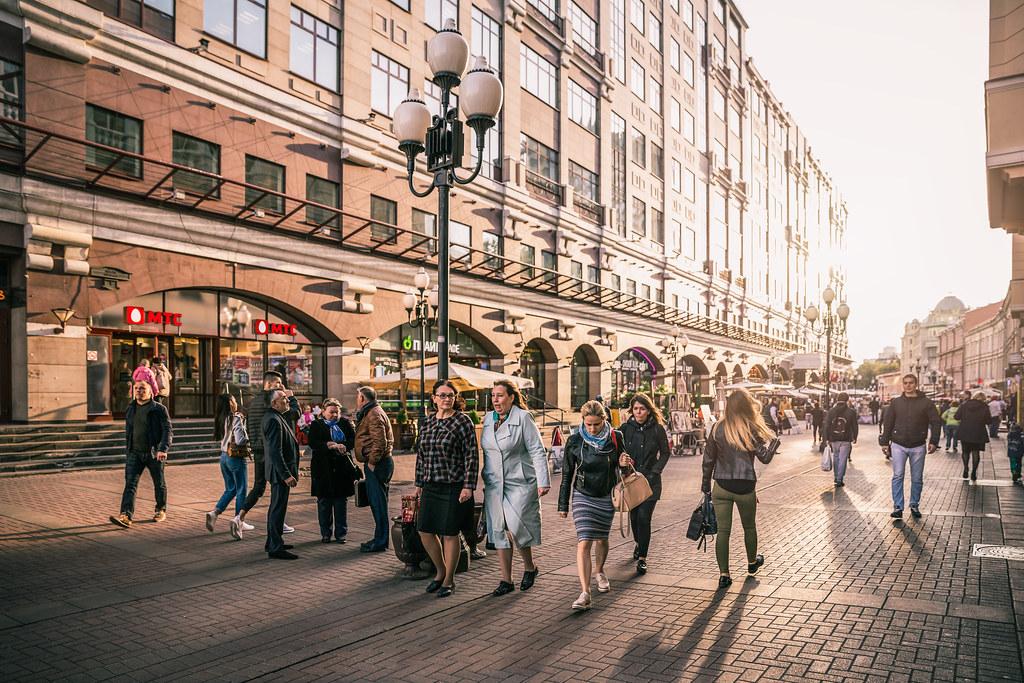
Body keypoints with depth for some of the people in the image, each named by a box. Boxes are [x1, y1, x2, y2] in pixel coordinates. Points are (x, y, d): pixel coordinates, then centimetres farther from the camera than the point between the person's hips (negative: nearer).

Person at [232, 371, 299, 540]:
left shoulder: (254, 401, 13)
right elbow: (295, 414, -15)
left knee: (258, 487, 12)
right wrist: (290, 397, -3)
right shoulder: (272, 399, -14)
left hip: (257, 450, 8)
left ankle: (239, 518, 0)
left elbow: (248, 426, 19)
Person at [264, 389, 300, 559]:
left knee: (276, 507, 20)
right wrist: (286, 475, -27)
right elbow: (275, 451, -26)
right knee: (278, 508, -6)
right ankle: (275, 548, -1)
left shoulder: (278, 416, 10)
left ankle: (272, 542, 31)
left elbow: (295, 411, 35)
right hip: (279, 471, -11)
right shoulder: (274, 420, -21)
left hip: (280, 472, 11)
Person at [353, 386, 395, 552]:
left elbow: (380, 442, -23)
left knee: (378, 502, -6)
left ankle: (380, 542, -1)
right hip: (376, 464, 10)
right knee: (376, 501, 15)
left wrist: (372, 462, -19)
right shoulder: (369, 413, 20)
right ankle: (380, 538, 22)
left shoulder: (374, 414, -14)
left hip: (377, 464, -10)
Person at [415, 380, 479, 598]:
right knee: (425, 531, 8)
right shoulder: (427, 422, 10)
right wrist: (419, 483, 16)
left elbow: (472, 456, -9)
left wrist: (468, 486, -14)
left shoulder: (463, 421, -7)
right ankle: (441, 572, 30)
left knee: (449, 533, 2)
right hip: (431, 487, 6)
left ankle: (449, 580, 20)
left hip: (454, 487, -6)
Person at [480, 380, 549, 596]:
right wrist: (486, 479, 17)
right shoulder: (489, 419, 10)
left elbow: (538, 451, -10)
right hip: (494, 485, 6)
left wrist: (543, 481, -14)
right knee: (498, 530, 5)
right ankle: (506, 580, 15)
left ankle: (529, 567, 17)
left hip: (520, 483, -6)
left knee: (516, 527, -11)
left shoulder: (523, 418, -8)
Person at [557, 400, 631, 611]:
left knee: (601, 539, 16)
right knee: (583, 543, -13)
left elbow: (620, 464, 10)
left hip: (607, 497, 2)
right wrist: (563, 504, 1)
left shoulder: (615, 437, -7)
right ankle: (585, 594, -15)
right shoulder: (575, 441, -11)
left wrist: (624, 463, -15)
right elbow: (567, 474, -2)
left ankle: (599, 573, 45)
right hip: (583, 497, -2)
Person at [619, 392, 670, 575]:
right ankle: (638, 544, 41)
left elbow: (665, 453, 6)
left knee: (644, 517, -10)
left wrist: (654, 471, -5)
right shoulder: (625, 428, 0)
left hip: (650, 480, -2)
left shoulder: (657, 429, -3)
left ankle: (642, 558, 0)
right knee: (634, 516, 11)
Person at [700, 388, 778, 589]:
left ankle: (724, 574, 4)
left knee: (723, 530, 4)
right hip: (745, 486, -1)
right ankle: (752, 563, 42)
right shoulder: (752, 429, -8)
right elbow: (765, 457, -6)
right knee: (749, 527, 21)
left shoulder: (718, 428, -2)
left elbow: (708, 459, 1)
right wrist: (774, 441, 12)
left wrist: (705, 484, 11)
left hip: (721, 486, 1)